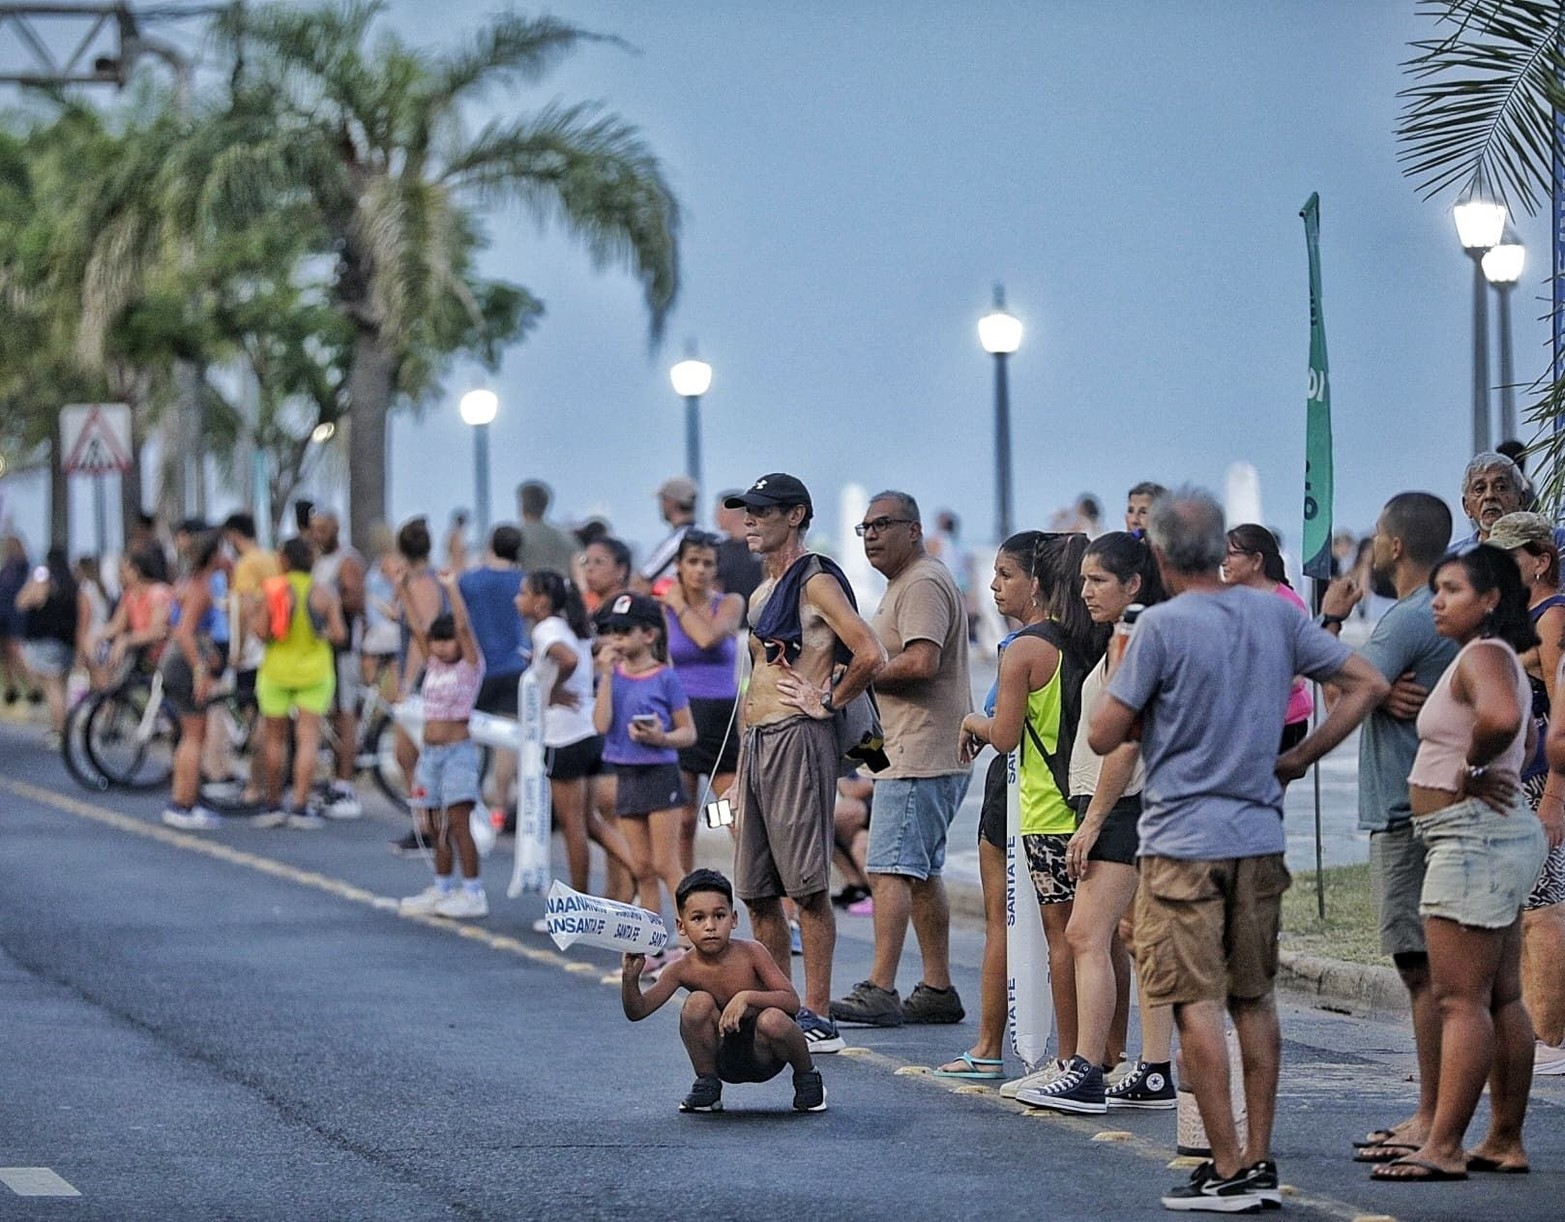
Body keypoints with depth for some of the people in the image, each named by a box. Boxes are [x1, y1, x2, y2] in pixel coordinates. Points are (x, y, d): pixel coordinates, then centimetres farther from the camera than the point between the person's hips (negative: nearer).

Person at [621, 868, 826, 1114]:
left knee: (772, 1020, -34)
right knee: (698, 1002, -25)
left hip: (764, 1054, -1)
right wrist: (630, 978, -34)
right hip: (724, 1061, 1)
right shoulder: (684, 970, -11)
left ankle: (806, 1077, -2)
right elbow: (637, 1011, -15)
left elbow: (792, 1001, -19)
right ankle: (707, 1084, -3)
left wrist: (747, 997, -33)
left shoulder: (750, 953, -15)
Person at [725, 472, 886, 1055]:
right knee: (757, 891, 9)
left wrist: (829, 702, -9)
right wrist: (740, 772, 22)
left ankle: (818, 1018, -6)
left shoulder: (816, 582, -8)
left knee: (806, 886, -8)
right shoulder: (761, 595, 20)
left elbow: (870, 656, -21)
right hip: (756, 743, 9)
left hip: (798, 740, -9)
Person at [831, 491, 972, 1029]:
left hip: (920, 756, -11)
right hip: (916, 752, 11)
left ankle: (880, 989, -17)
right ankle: (937, 990, 16)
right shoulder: (903, 583, 22)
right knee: (921, 873, 13)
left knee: (890, 869, -14)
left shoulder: (923, 583, -12)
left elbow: (921, 662, -24)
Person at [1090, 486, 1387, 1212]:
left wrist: (1131, 691, 10)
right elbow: (1367, 684, 10)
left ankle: (1227, 1171, -5)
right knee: (1255, 999, 13)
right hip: (1260, 837, 6)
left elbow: (1103, 737, -10)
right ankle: (1261, 1161, 14)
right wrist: (1300, 759, 12)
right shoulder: (1276, 616, 6)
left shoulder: (1163, 625, -11)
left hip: (1183, 839, -6)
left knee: (1197, 1004, -3)